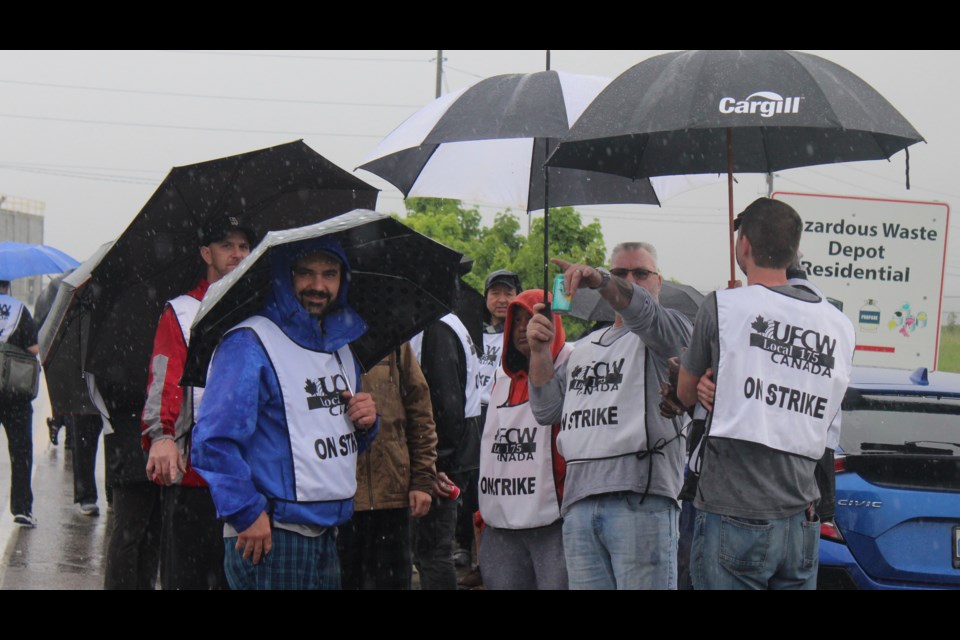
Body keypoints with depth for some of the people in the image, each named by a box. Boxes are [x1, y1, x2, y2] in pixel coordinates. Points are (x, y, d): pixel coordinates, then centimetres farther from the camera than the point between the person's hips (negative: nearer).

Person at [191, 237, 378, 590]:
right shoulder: (250, 343, -10)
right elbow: (213, 439, -18)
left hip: (327, 533, 8)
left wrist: (366, 423, 4)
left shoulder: (343, 346, 15)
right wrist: (247, 513, -19)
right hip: (268, 538, -8)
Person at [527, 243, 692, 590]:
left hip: (639, 499, -6)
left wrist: (599, 280, -36)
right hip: (579, 502, 6)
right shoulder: (585, 346, 27)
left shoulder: (667, 330, 7)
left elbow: (645, 314, -18)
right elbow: (547, 411, 24)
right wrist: (539, 351, 10)